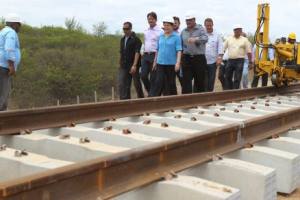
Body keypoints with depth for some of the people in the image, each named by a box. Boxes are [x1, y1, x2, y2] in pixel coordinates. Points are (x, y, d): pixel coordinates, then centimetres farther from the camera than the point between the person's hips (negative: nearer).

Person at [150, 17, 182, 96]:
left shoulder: (176, 37, -4)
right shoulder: (161, 36, 10)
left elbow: (179, 51, -10)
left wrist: (178, 63, -19)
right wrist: (155, 61, 16)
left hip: (171, 64, -3)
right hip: (160, 63, 3)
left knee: (171, 84, 6)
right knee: (159, 83, -3)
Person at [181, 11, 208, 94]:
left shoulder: (200, 28, 0)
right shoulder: (183, 31, 13)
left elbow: (205, 38, -20)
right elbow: (181, 45, 19)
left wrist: (195, 39, -39)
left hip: (199, 58, -2)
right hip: (186, 58, 3)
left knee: (199, 81, 6)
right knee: (186, 81, -4)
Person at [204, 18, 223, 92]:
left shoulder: (217, 35, 5)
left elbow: (220, 47, 1)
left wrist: (219, 58, -11)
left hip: (213, 61, 1)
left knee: (211, 81, 6)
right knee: (204, 81, -3)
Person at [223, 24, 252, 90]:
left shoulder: (245, 40, 4)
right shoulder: (229, 39, 10)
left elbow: (249, 52, 1)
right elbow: (223, 49, 8)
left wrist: (250, 62, -3)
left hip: (239, 61, -3)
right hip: (230, 60, 3)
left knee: (237, 79, -3)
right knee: (227, 77, 7)